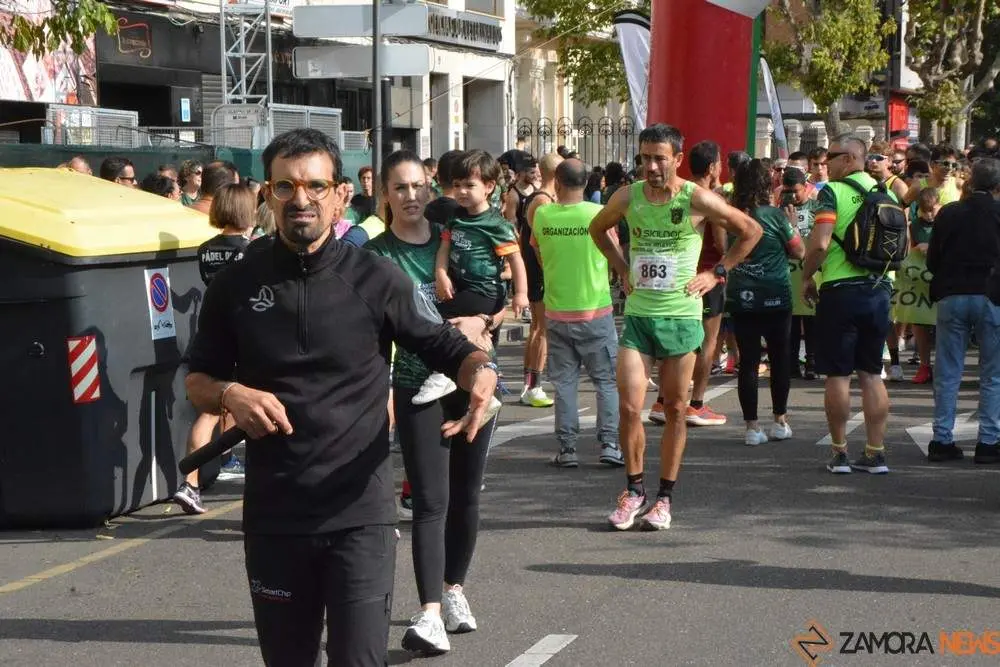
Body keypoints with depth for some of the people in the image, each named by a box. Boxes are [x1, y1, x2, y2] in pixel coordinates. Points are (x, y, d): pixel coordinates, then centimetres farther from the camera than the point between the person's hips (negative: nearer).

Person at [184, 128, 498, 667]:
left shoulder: (376, 279, -3)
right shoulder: (236, 285, 3)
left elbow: (449, 349, 3)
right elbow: (197, 380, 12)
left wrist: (481, 373, -19)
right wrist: (229, 395, -11)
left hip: (360, 514, -3)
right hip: (273, 516, 3)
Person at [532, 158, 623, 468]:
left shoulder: (542, 214, -4)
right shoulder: (599, 213, -10)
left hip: (557, 312, 2)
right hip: (595, 311, -2)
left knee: (564, 381, 8)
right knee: (607, 380, 7)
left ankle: (567, 448, 7)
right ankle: (609, 443, 0)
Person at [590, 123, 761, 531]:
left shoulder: (697, 200, -9)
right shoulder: (627, 198, 0)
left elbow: (751, 231, 3)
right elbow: (598, 229, 21)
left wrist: (717, 273, -1)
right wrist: (623, 269, 10)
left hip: (681, 316, -2)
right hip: (637, 314, 2)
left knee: (675, 410, 6)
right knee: (628, 408, -5)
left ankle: (665, 497, 16)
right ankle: (634, 489, 13)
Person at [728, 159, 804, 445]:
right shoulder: (775, 216, -10)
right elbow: (799, 252, 0)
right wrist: (793, 225, 14)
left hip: (740, 299, 2)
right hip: (775, 297, -2)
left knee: (748, 361, 3)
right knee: (780, 358, 13)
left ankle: (752, 427, 2)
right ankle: (780, 421, 19)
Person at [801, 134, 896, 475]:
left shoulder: (834, 191, -10)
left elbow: (819, 243, -20)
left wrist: (806, 278, -5)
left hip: (841, 290, -6)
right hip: (879, 289, 6)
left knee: (837, 374, 3)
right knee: (872, 374, 10)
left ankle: (839, 453, 8)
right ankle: (875, 453, 10)